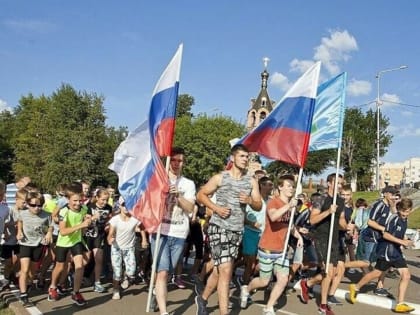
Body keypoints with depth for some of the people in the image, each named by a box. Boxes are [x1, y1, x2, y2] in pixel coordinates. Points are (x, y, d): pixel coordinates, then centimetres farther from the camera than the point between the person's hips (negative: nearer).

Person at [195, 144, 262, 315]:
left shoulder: (251, 181, 7)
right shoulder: (220, 177, -4)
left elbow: (259, 206, 7)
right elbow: (200, 195, 1)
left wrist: (250, 200, -15)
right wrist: (216, 208, -14)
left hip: (237, 230, 5)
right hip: (219, 228, -5)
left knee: (219, 270, 16)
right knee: (225, 271, -12)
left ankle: (202, 299, 39)